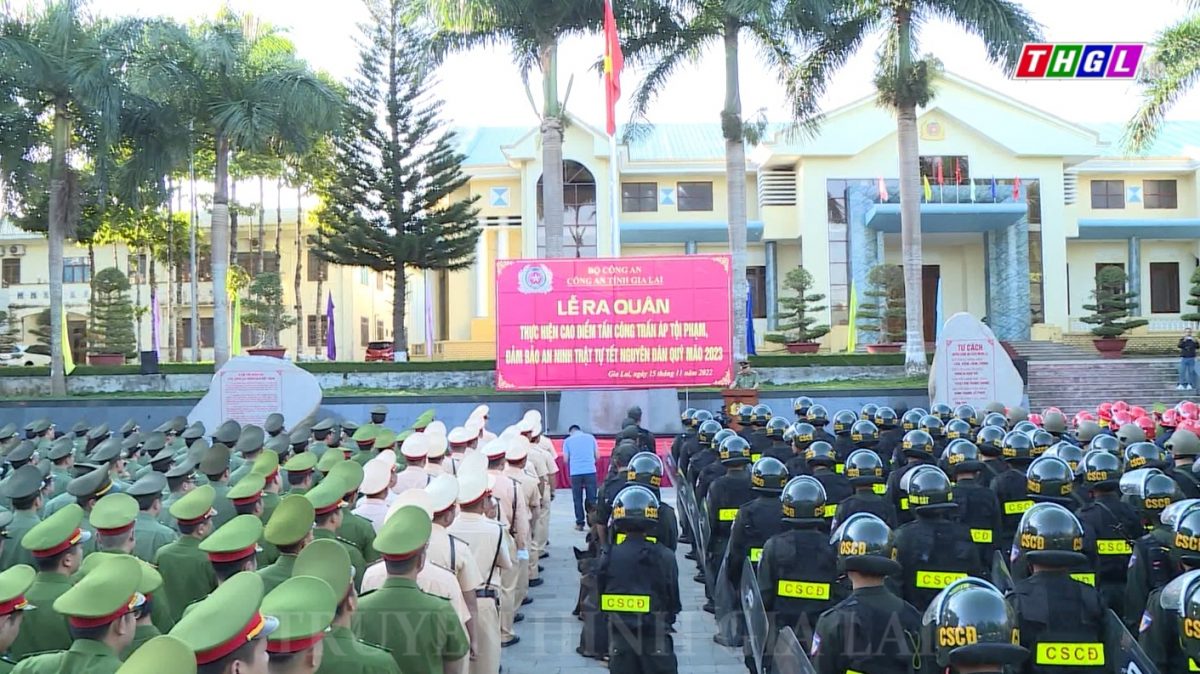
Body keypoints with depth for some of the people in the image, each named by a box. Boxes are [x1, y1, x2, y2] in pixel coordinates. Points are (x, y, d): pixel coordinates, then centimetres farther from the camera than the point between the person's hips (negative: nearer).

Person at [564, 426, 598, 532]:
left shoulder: (568, 441, 7)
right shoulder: (590, 437, 10)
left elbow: (565, 459, 3)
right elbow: (597, 455, 9)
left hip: (575, 472, -1)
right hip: (590, 471, 1)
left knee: (578, 499, 8)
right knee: (591, 498, 7)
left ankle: (580, 523, 8)